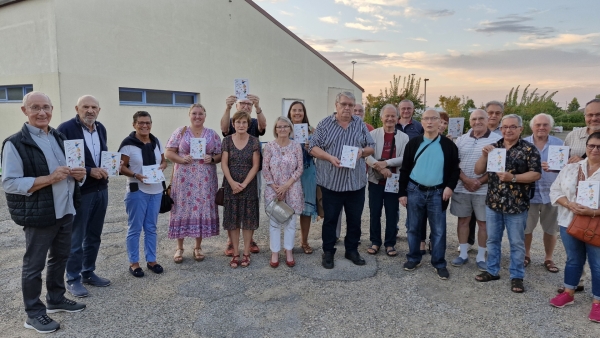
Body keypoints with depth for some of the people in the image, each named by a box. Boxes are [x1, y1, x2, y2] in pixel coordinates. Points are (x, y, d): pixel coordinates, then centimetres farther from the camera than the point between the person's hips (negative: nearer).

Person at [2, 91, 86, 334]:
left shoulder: (59, 137, 10)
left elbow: (70, 169, 20)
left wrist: (78, 173, -4)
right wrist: (49, 179, -25)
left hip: (65, 210, 7)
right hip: (39, 215, -7)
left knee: (60, 257, 19)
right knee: (34, 264, 7)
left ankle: (56, 299, 38)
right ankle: (33, 313, 22)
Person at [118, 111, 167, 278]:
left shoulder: (156, 142, 7)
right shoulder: (128, 143, -9)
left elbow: (163, 161, 15)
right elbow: (122, 167, -9)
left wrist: (161, 167, -6)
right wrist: (135, 175, -24)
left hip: (156, 190, 5)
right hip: (137, 191, -5)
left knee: (151, 227, 13)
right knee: (135, 228, 4)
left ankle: (151, 260, 24)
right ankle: (134, 263, 17)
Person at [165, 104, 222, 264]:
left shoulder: (212, 134, 7)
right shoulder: (180, 132, 3)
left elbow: (220, 155, 7)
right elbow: (168, 152, 0)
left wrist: (212, 159, -14)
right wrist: (182, 159, -16)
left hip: (205, 181, 1)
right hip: (184, 180, -1)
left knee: (202, 210, 4)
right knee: (183, 209, 1)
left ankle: (198, 247, 19)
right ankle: (179, 248, 16)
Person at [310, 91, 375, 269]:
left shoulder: (361, 124, 9)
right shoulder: (325, 124, 0)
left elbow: (371, 147, 11)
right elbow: (313, 147, -3)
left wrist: (363, 151, -11)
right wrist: (330, 157, -19)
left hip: (356, 181, 3)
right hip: (331, 181, -3)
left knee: (355, 219, 11)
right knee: (330, 219, 6)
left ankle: (352, 250, 27)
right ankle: (328, 252, 19)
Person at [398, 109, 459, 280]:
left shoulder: (448, 145, 1)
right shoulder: (413, 143, 2)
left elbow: (454, 169, 6)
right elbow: (405, 169, 3)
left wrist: (450, 186, -9)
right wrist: (403, 192, -1)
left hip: (437, 193, -1)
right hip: (414, 191, 1)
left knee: (439, 230, 5)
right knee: (413, 228, 9)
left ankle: (439, 264, 18)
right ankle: (413, 258, 25)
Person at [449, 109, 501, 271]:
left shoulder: (497, 140, -3)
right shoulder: (461, 139, 7)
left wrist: (480, 181, -15)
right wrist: (466, 180, -11)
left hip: (484, 189, -3)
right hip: (462, 188, 3)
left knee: (483, 222, 6)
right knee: (463, 220, 10)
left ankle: (481, 257, 19)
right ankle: (463, 254, 22)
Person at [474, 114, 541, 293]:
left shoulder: (529, 149, -5)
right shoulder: (493, 147, 7)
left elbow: (536, 174, -10)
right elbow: (478, 171, 4)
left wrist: (513, 177, -21)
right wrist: (484, 155, -12)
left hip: (516, 205, -4)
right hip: (493, 203, 4)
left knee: (517, 243, 7)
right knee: (492, 239, 14)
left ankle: (517, 276, 20)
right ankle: (492, 271, 28)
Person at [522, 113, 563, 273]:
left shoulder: (559, 143, 3)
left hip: (551, 193, 1)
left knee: (551, 229, 11)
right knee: (526, 228, 9)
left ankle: (548, 258, 28)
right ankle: (526, 255, 29)